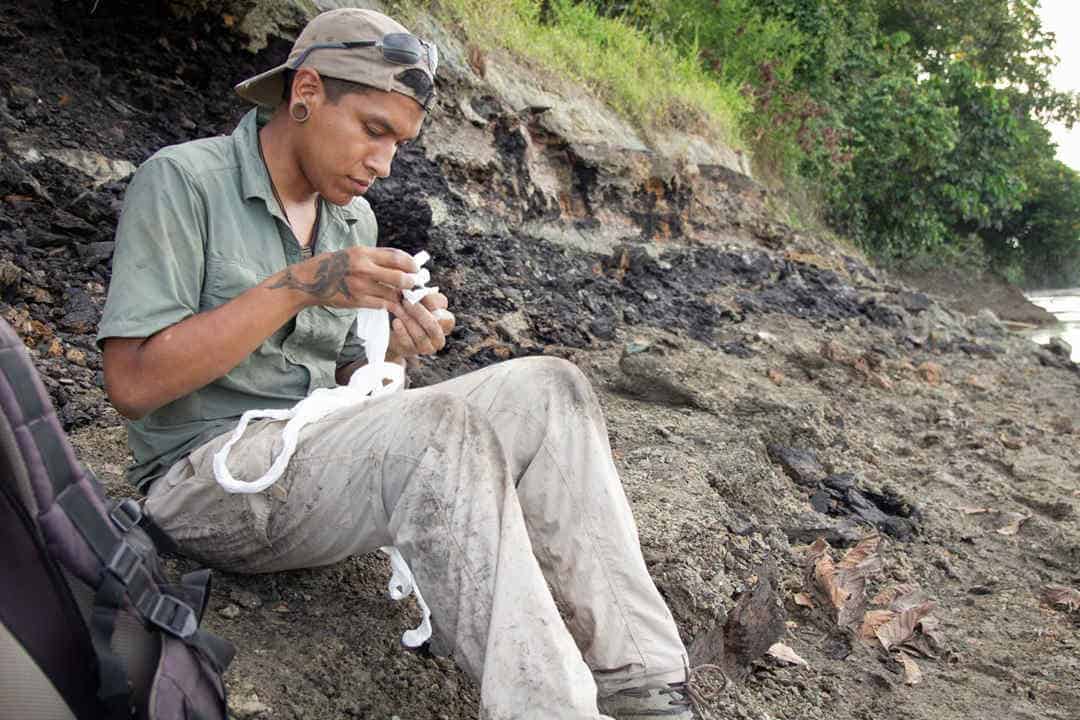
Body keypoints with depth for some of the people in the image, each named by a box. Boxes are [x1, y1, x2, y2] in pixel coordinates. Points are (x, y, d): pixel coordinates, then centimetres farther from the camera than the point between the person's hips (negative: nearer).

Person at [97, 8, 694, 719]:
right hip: (206, 482, -6)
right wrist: (297, 286, -19)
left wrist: (390, 347, -6)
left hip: (323, 456, 7)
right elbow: (133, 383, -15)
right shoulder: (182, 180, -7)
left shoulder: (355, 219, 13)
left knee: (550, 389, -12)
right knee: (441, 425, -34)